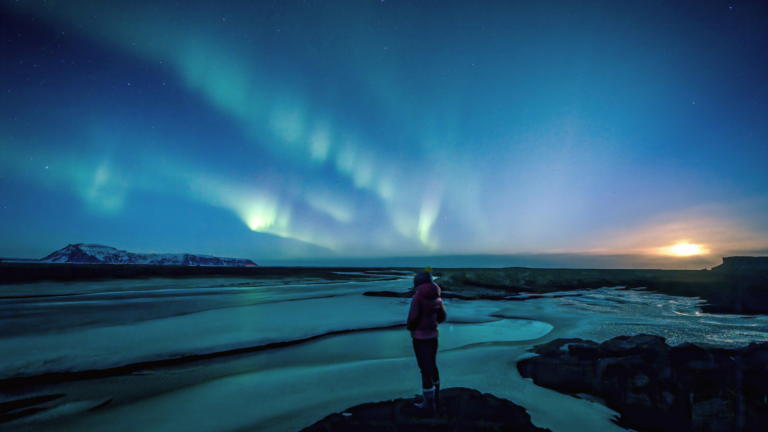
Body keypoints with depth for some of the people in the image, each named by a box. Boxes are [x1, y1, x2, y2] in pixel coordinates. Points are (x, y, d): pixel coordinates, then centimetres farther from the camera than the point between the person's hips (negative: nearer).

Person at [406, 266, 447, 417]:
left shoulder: (417, 297, -20)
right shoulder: (436, 296, 1)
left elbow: (413, 318, -23)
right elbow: (442, 316, 10)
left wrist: (409, 326, -2)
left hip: (420, 338, -7)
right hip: (433, 335, 7)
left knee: (426, 370, 4)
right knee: (432, 366, 20)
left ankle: (429, 406, 18)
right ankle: (435, 400, 35)